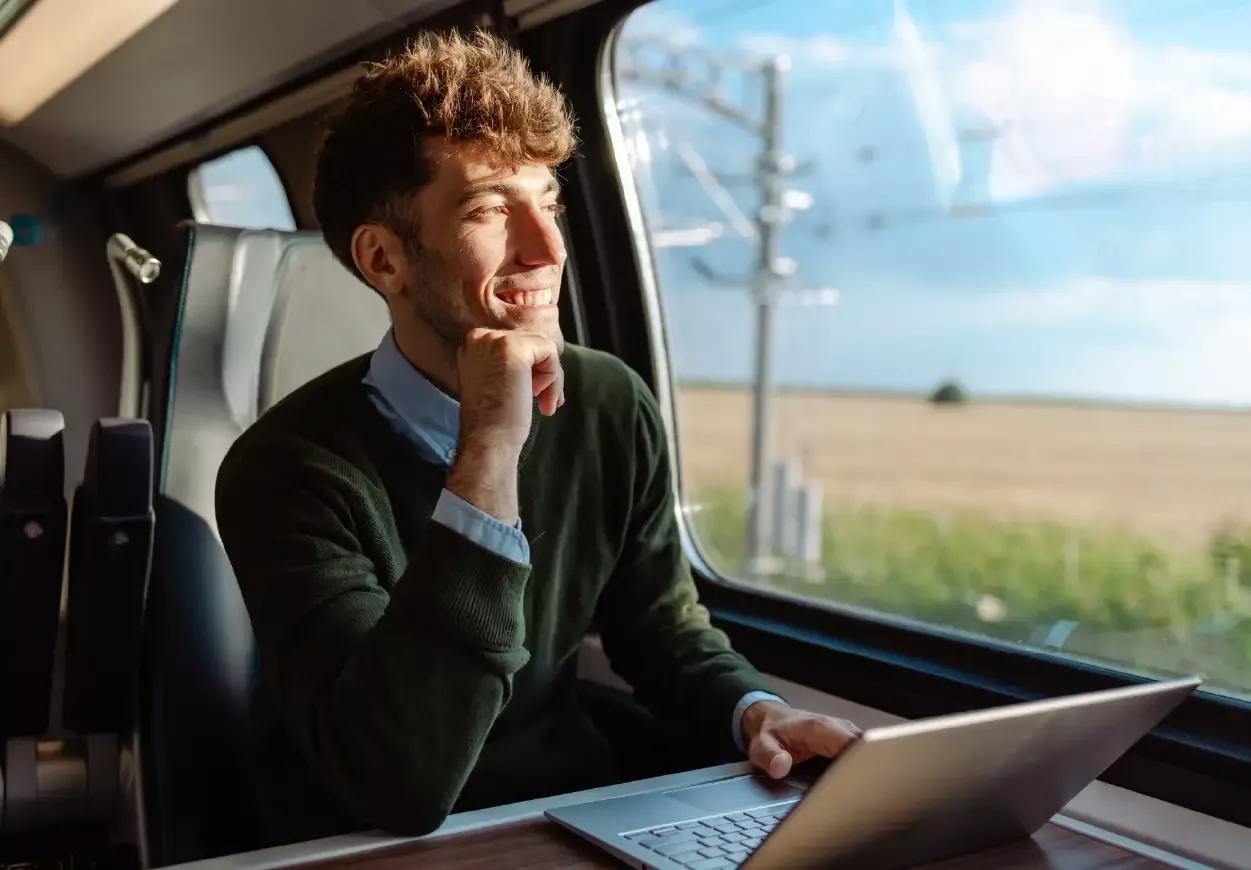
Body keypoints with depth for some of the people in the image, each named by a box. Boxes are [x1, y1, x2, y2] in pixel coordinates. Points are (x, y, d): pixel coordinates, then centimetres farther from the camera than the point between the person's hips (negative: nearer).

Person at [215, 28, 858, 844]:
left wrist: (753, 711, -13)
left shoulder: (614, 410, -3)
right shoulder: (291, 465, -18)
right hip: (382, 849, -3)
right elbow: (399, 785, -27)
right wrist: (487, 457, -31)